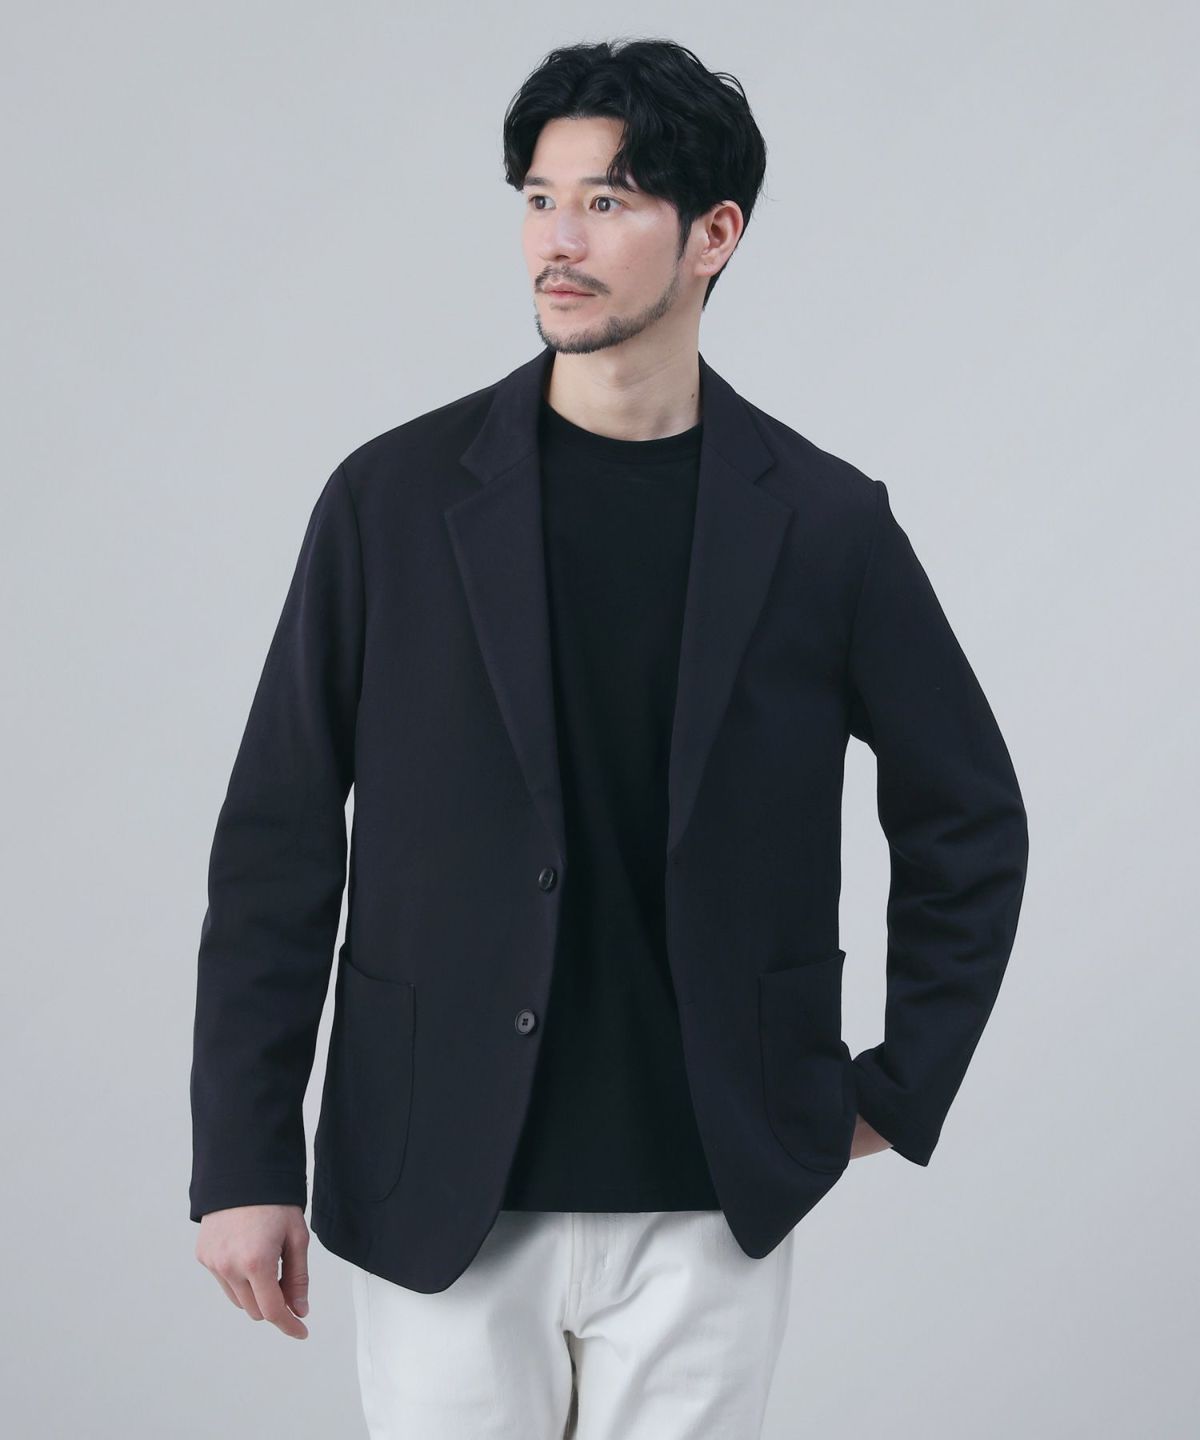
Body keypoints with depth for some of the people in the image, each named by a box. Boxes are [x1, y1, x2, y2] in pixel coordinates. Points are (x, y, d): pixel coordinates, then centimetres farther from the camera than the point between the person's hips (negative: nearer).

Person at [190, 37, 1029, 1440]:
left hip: (710, 1211, 0)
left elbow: (969, 817, 11)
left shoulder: (823, 522, 0)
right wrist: (244, 1161, -3)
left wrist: (897, 1095, 8)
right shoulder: (395, 498, -2)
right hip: (439, 1201, 0)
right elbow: (276, 838, 0)